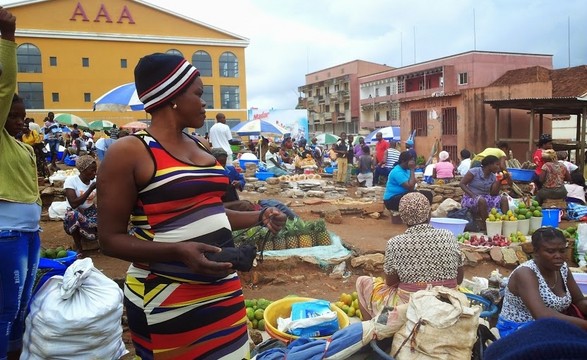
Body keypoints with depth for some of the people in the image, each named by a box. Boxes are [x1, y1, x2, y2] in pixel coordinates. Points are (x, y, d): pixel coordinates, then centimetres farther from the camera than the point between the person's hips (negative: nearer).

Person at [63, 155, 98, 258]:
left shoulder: (95, 180, 1)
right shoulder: (71, 180, -13)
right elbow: (74, 204, -25)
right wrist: (91, 189, -26)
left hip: (91, 213, 3)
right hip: (75, 216, -3)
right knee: (72, 214, -40)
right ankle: (78, 248, -20)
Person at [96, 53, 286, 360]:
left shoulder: (200, 147, 11)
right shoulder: (129, 151, -11)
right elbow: (111, 239, -12)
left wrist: (259, 217, 8)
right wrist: (178, 251, -25)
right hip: (167, 300, -6)